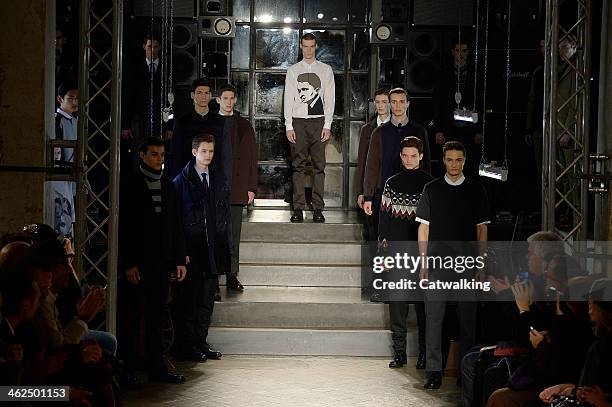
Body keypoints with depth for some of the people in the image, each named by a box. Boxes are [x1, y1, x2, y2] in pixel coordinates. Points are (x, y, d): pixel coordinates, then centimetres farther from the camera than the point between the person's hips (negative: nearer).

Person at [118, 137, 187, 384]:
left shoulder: (168, 187, 13)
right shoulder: (131, 187, -4)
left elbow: (175, 226, 15)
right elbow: (123, 228, -8)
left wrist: (180, 259, 9)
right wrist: (128, 264, -14)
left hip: (161, 262, 5)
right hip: (136, 264, -5)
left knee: (156, 317, 9)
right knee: (130, 317, 0)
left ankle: (156, 368, 13)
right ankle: (127, 369, 4)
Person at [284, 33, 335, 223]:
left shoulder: (325, 70, 9)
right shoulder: (293, 70, 10)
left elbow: (330, 99, 6)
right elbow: (288, 99, 6)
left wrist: (327, 125, -3)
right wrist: (289, 126, -3)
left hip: (318, 121, 0)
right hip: (298, 121, 0)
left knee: (319, 166, -2)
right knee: (298, 165, -1)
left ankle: (318, 209, 0)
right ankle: (298, 208, 0)